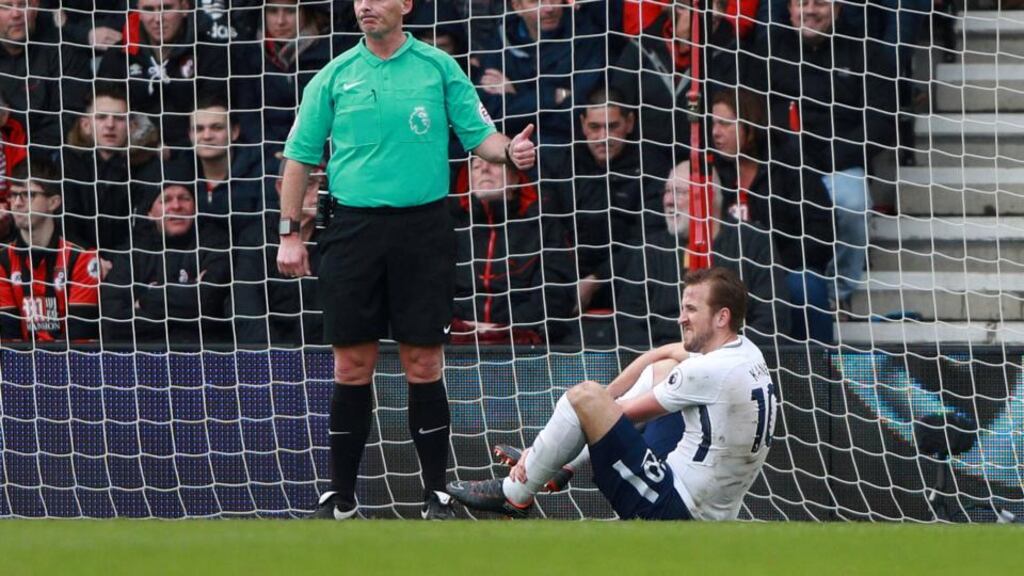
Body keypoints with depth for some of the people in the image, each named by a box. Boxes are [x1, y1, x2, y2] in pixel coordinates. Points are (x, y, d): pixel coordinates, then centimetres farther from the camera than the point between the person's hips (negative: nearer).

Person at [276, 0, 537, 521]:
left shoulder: (438, 68, 3)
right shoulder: (334, 77, 6)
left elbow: (480, 136, 2)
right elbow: (300, 156, 9)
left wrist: (509, 150, -20)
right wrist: (289, 233, 4)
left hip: (423, 229, -1)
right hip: (354, 230, 1)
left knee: (423, 365, -1)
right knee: (352, 366, 2)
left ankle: (436, 493, 7)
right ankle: (341, 496, 11)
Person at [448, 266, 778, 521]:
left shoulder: (710, 371, -20)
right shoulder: (745, 352, 5)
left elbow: (627, 413, -8)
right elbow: (662, 354, 18)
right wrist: (601, 401, 11)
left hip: (671, 508, -10)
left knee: (584, 395, -12)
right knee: (664, 369, 22)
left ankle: (514, 495, 5)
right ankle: (569, 463, 24)